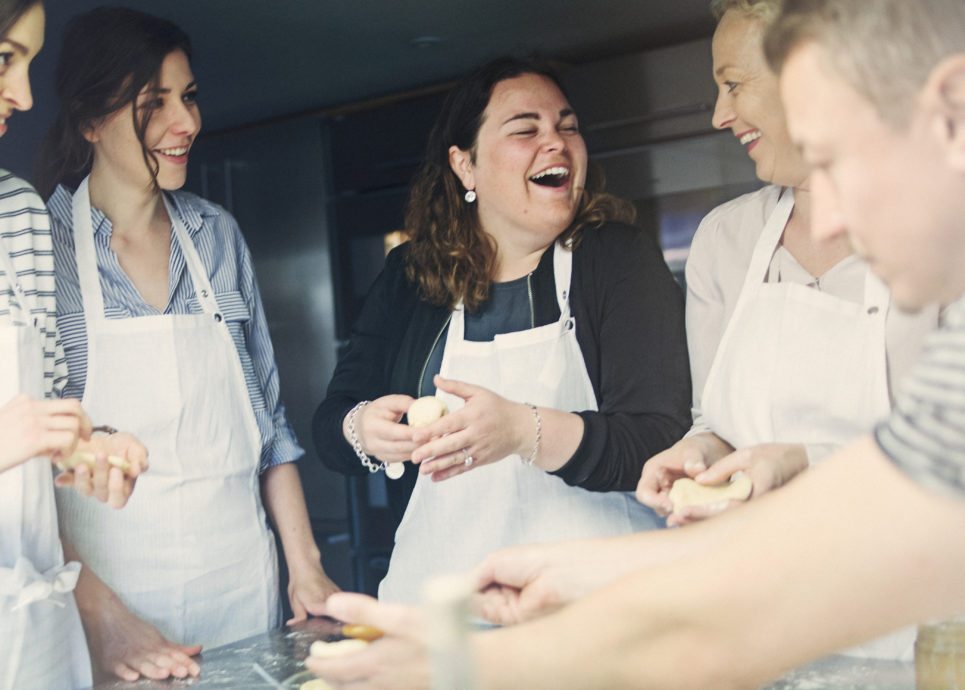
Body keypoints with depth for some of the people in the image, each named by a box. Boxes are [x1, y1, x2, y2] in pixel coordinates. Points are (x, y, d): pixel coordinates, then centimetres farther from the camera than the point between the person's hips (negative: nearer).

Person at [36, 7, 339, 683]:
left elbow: (267, 415, 9)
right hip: (106, 577, -4)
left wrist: (306, 563, 3)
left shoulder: (217, 234, 4)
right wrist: (104, 615, -18)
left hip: (242, 577, 4)